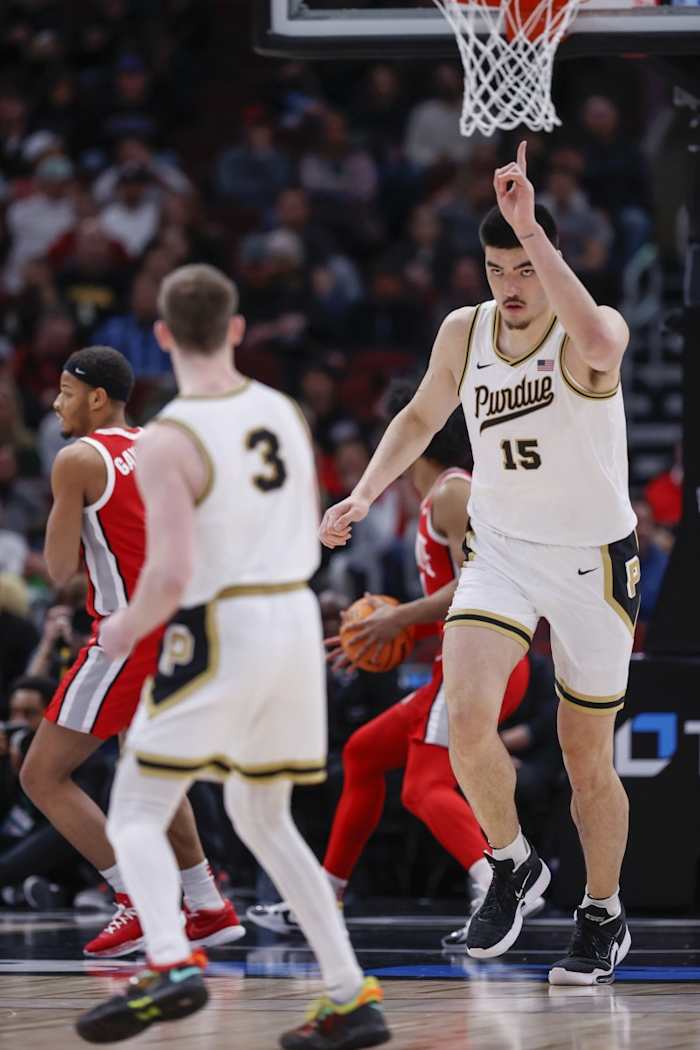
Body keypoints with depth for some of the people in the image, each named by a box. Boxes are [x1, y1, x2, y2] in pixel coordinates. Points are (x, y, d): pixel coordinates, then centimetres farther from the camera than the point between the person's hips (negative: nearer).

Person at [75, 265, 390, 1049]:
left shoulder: (167, 442, -14)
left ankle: (172, 963, -24)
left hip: (219, 632, -7)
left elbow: (172, 575, -20)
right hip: (297, 618, 7)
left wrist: (125, 630, -2)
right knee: (263, 820, 20)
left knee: (136, 814, 0)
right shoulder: (283, 412, 7)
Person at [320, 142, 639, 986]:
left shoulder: (590, 332, -17)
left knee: (587, 757, 6)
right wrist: (364, 495, 3)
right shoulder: (464, 333, -2)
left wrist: (532, 230, -46)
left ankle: (604, 916, 28)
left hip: (593, 560, -3)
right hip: (500, 552, 3)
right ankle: (512, 865, 4)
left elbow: (599, 346, -44)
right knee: (467, 715, -21)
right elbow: (421, 417, 17)